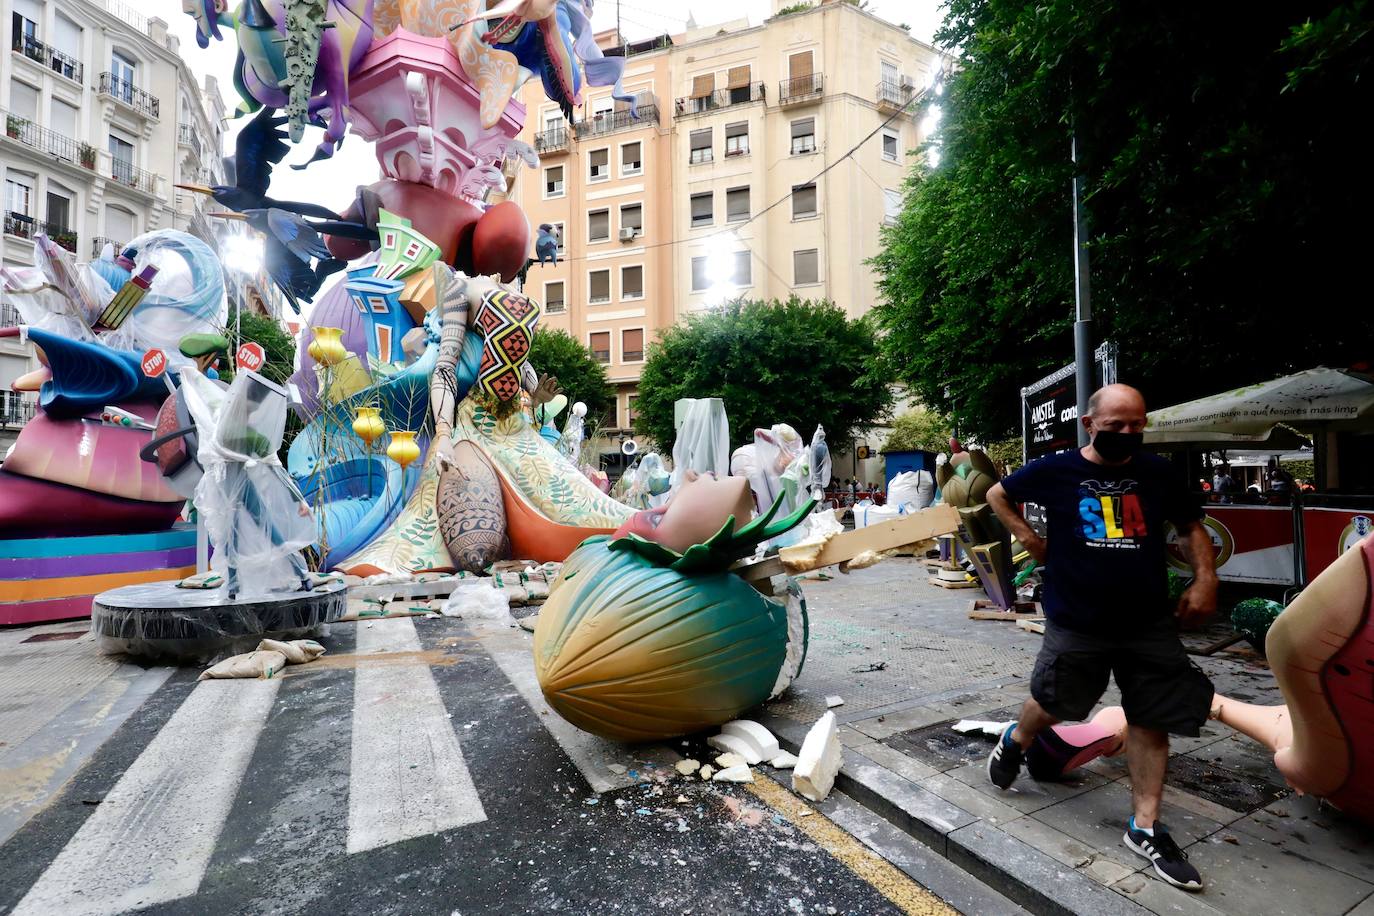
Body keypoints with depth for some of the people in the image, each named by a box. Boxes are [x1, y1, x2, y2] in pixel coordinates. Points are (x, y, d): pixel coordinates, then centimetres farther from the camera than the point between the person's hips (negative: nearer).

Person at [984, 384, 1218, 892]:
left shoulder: (1158, 473, 2)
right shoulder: (1055, 470, -7)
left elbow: (1190, 527, 13)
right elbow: (998, 495, 7)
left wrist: (1205, 579, -1)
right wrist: (1028, 537, -2)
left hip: (1151, 625, 3)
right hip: (1076, 623, -3)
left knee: (1151, 721, 7)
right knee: (1055, 703, 11)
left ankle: (1145, 827, 21)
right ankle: (1015, 740, 41)